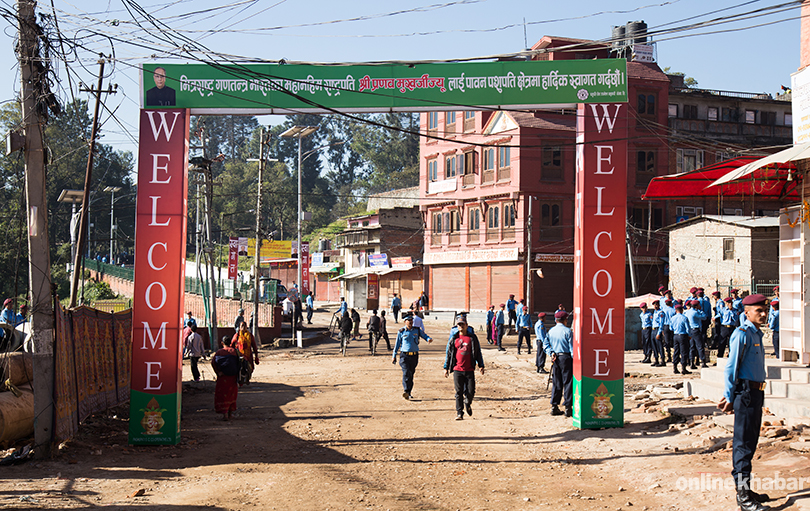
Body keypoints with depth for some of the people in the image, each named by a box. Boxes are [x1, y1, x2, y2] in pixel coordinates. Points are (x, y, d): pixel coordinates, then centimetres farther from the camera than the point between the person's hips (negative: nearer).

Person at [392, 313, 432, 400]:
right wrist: (394, 356, 8)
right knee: (406, 373, -18)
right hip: (404, 355, -3)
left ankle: (408, 392, 16)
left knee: (411, 374, 7)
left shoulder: (417, 330, 8)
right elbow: (397, 344, 8)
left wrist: (429, 339, -19)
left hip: (414, 356, 3)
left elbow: (424, 335, 6)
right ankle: (405, 391, -24)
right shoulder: (401, 331, 2)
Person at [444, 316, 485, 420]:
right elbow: (448, 353, 11)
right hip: (457, 369, 0)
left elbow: (478, 352, 11)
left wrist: (481, 365, 7)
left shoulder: (472, 337, 5)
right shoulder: (453, 338, 6)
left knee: (471, 391, -1)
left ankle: (467, 403, 30)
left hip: (469, 369, 0)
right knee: (459, 392, -1)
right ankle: (459, 412, 5)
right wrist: (446, 367, 9)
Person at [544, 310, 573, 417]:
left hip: (555, 359, 5)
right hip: (566, 357, -5)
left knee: (556, 383, 11)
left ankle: (554, 407, 11)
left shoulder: (551, 331, 8)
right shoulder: (567, 331, -8)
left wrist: (551, 353, -1)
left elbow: (545, 344, 6)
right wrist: (575, 360, -5)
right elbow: (572, 347, -9)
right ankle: (567, 407, -2)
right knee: (568, 382, 0)